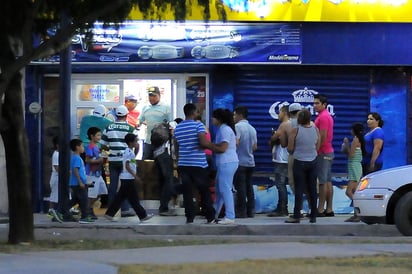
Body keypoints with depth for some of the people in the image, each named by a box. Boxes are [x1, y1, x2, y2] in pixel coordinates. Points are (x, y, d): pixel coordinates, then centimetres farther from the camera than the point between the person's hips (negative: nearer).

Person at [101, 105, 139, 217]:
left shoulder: (109, 128, 3)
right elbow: (136, 145, -8)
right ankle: (125, 210, -1)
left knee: (113, 184, 9)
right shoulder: (130, 129, -7)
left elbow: (103, 144, 7)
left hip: (113, 160, 3)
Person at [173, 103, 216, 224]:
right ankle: (210, 217, 8)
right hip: (198, 164, -4)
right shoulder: (198, 125, -9)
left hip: (183, 164, 4)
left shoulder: (177, 128, 10)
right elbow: (204, 142, -20)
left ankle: (189, 217, 0)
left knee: (187, 191, 4)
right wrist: (212, 145, 1)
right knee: (204, 191, 5)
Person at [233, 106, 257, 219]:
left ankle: (241, 211, -5)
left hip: (240, 162, -7)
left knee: (240, 187, -5)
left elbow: (236, 142, -21)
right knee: (249, 186, 10)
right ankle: (250, 211, 10)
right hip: (250, 162, 7)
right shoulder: (252, 129, 13)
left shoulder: (237, 127, -11)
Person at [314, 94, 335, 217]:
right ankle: (329, 209, 9)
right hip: (328, 152, 10)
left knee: (322, 182, -9)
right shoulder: (327, 116, 18)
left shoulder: (323, 117, -14)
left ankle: (320, 210, -9)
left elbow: (322, 137, -20)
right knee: (328, 181, 9)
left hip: (323, 153, -10)